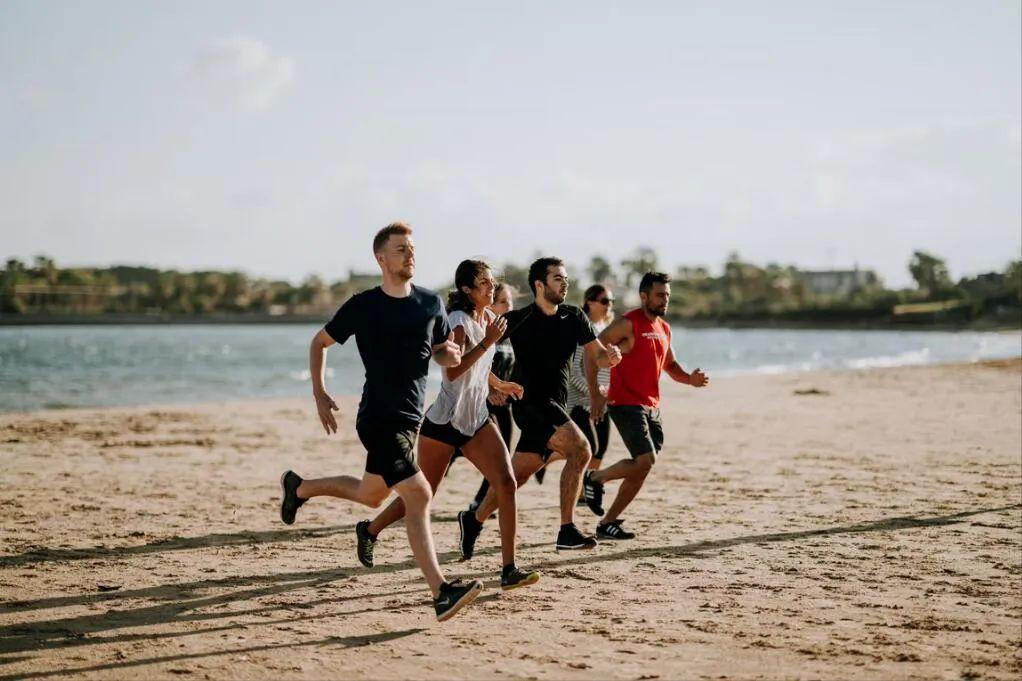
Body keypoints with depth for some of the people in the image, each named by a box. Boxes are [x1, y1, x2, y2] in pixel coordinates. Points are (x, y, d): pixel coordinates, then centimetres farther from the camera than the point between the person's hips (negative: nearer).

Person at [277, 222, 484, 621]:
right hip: (379, 419, -7)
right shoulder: (363, 306, -5)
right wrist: (320, 395, -2)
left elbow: (442, 354, 17)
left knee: (370, 495, 21)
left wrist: (451, 355, -7)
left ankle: (299, 487, 45)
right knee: (418, 496, -18)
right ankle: (441, 593, -21)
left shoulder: (431, 304, 6)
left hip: (410, 418, 7)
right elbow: (319, 343, 7)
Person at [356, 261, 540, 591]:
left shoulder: (489, 318, 10)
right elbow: (453, 371, -29)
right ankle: (370, 529, 34)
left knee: (507, 485, -12)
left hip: (477, 421, 7)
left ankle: (509, 569, -10)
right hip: (444, 422, -7)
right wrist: (487, 342, -29)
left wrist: (499, 385, 23)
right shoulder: (459, 321, -15)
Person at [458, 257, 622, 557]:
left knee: (517, 475, 9)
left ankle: (473, 521, 27)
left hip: (554, 406, 6)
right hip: (531, 404, -6)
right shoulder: (519, 320, -7)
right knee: (580, 449, -23)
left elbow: (596, 356, 4)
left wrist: (610, 355, -17)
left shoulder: (574, 318, 7)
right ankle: (567, 531, -21)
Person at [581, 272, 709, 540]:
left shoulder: (664, 328, 14)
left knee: (642, 468, 6)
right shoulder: (629, 324, -11)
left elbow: (670, 364, 26)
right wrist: (595, 394, -19)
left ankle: (607, 523, 15)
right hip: (626, 404, -8)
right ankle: (595, 478, 5)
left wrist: (689, 379, 4)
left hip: (651, 407, 8)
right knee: (645, 460, -20)